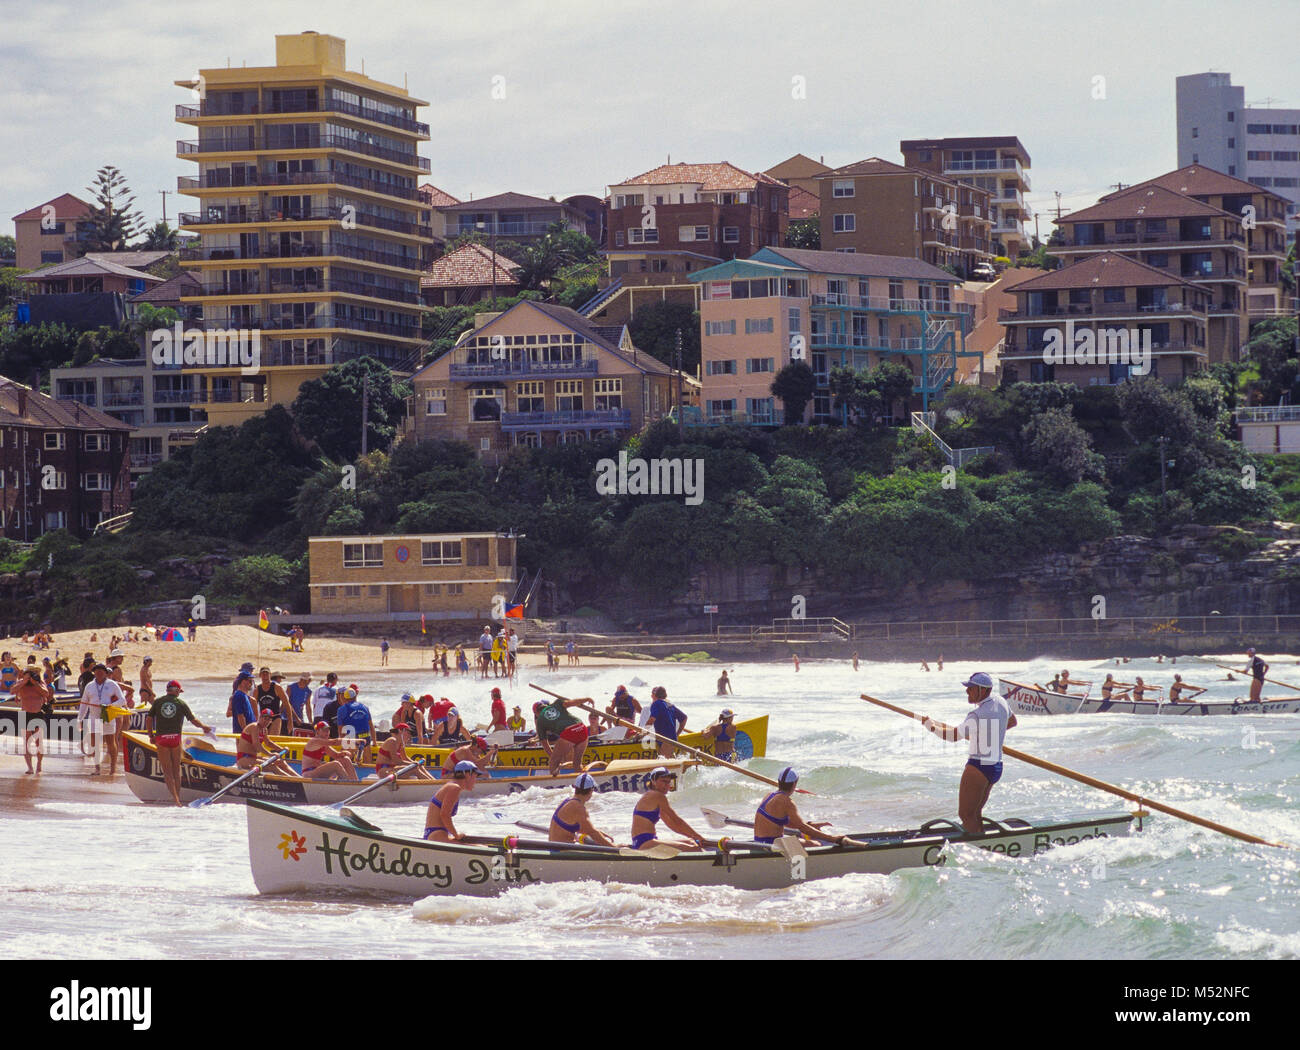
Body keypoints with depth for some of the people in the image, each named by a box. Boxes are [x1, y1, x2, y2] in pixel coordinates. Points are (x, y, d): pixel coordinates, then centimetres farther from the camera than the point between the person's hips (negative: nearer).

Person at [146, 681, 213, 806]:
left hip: (161, 738, 0)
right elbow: (193, 720, 8)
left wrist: (151, 736, 14)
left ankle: (174, 796, -13)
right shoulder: (181, 703, 2)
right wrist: (204, 727, 26)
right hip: (175, 738, 0)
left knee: (167, 770, 1)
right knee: (176, 769, 13)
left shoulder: (157, 702, 3)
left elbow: (149, 719, 2)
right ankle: (178, 796, 14)